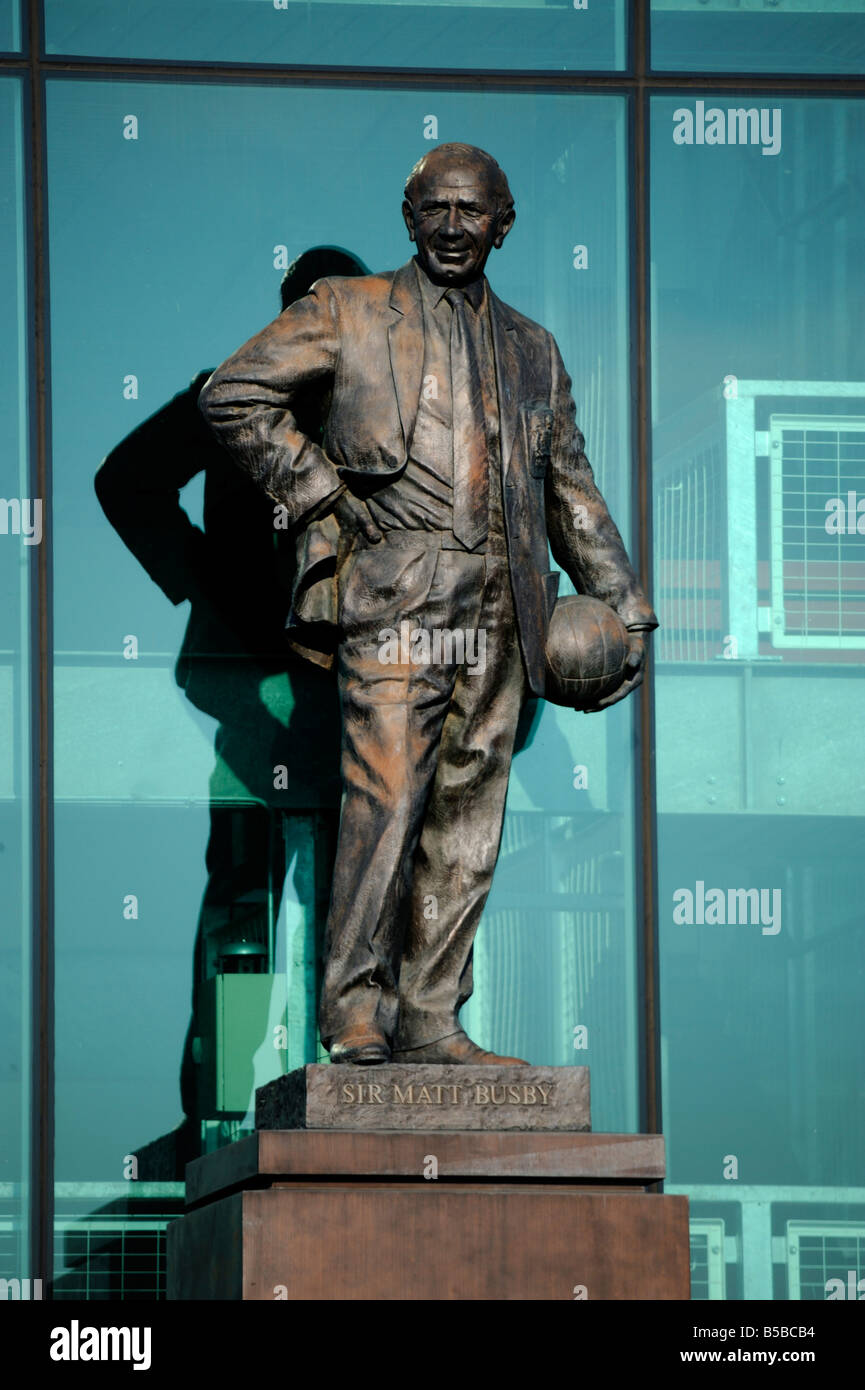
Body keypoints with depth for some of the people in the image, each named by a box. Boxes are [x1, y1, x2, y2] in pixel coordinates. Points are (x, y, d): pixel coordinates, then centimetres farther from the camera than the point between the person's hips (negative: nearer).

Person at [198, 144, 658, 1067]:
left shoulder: (531, 350, 22)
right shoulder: (349, 312, 9)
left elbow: (571, 490, 26)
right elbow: (234, 395, 4)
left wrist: (622, 606, 20)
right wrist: (318, 493, -2)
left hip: (498, 610, 5)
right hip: (394, 594, -5)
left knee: (467, 817, 2)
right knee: (385, 795, -15)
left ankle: (429, 1017, 5)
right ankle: (353, 1005, -11)